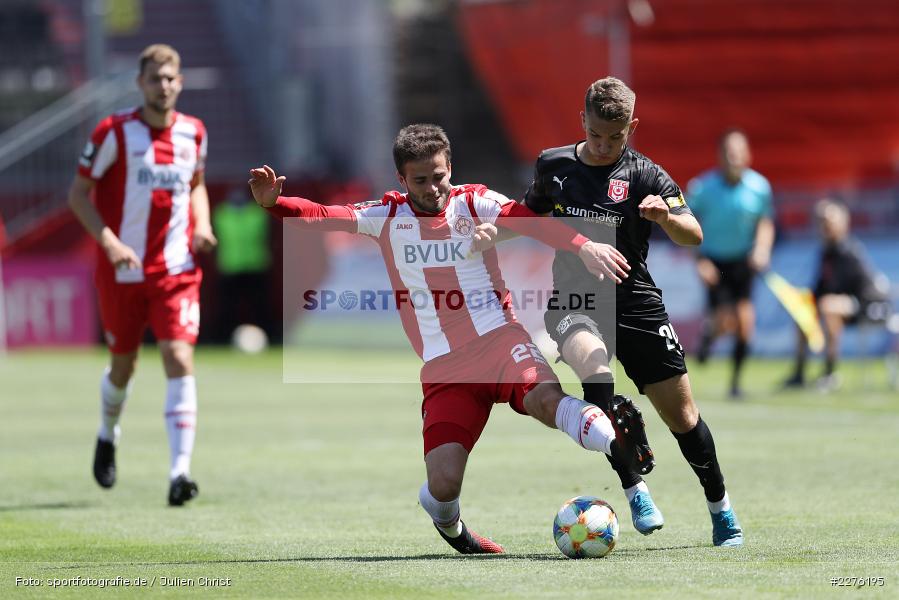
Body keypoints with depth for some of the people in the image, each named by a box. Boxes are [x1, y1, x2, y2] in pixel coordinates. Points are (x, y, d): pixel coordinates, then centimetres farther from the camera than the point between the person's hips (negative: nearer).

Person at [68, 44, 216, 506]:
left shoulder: (194, 133, 5)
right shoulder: (114, 133, -7)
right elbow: (78, 194, -4)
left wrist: (201, 226, 3)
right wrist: (109, 242, -17)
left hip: (177, 271, 2)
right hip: (122, 272, -2)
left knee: (180, 360, -15)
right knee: (123, 366, 11)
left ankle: (179, 472, -20)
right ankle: (108, 437, 44)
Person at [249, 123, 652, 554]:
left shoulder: (473, 203, 3)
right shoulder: (387, 216, 9)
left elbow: (529, 220, -13)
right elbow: (323, 216, 2)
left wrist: (582, 247, -30)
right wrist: (272, 202, -18)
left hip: (498, 337, -1)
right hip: (444, 367, 1)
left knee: (545, 398, -35)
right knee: (443, 483, -10)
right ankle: (449, 526, 21)